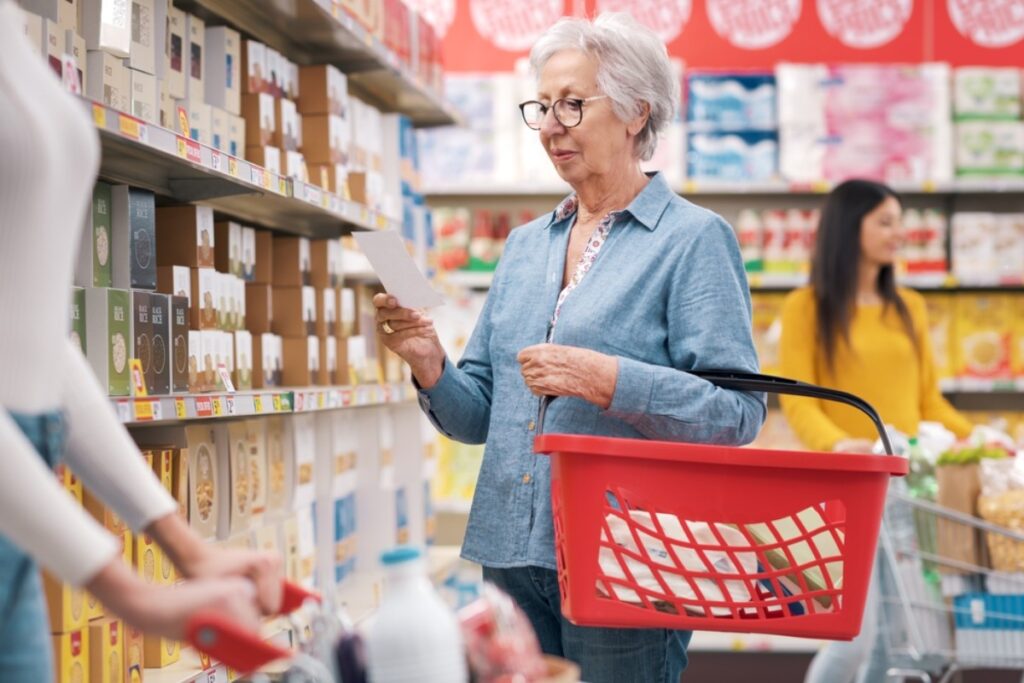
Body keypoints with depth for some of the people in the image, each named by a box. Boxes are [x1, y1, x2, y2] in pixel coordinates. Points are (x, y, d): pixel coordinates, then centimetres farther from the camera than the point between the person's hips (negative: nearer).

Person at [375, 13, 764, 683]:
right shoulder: (525, 245, 15)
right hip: (512, 553, 6)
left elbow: (738, 413, -13)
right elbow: (481, 416, 15)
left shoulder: (695, 239, -4)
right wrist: (433, 367, -5)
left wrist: (607, 380, -22)